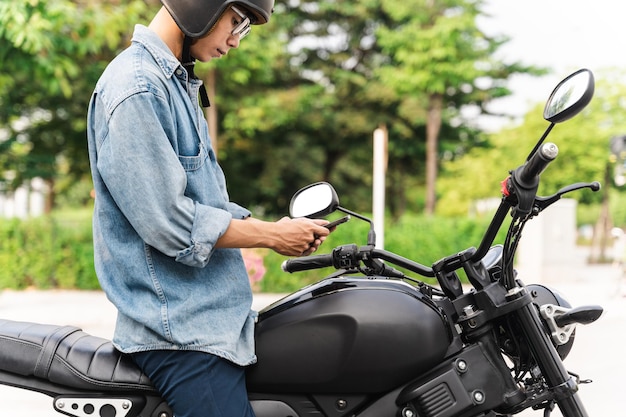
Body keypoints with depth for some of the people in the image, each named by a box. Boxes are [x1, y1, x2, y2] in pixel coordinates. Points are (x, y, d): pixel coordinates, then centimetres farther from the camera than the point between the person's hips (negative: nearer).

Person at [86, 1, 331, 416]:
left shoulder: (177, 83, 17)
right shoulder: (136, 89, -16)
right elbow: (168, 222, -21)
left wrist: (280, 228, 6)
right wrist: (274, 235, -10)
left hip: (213, 318, 10)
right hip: (180, 331, -10)